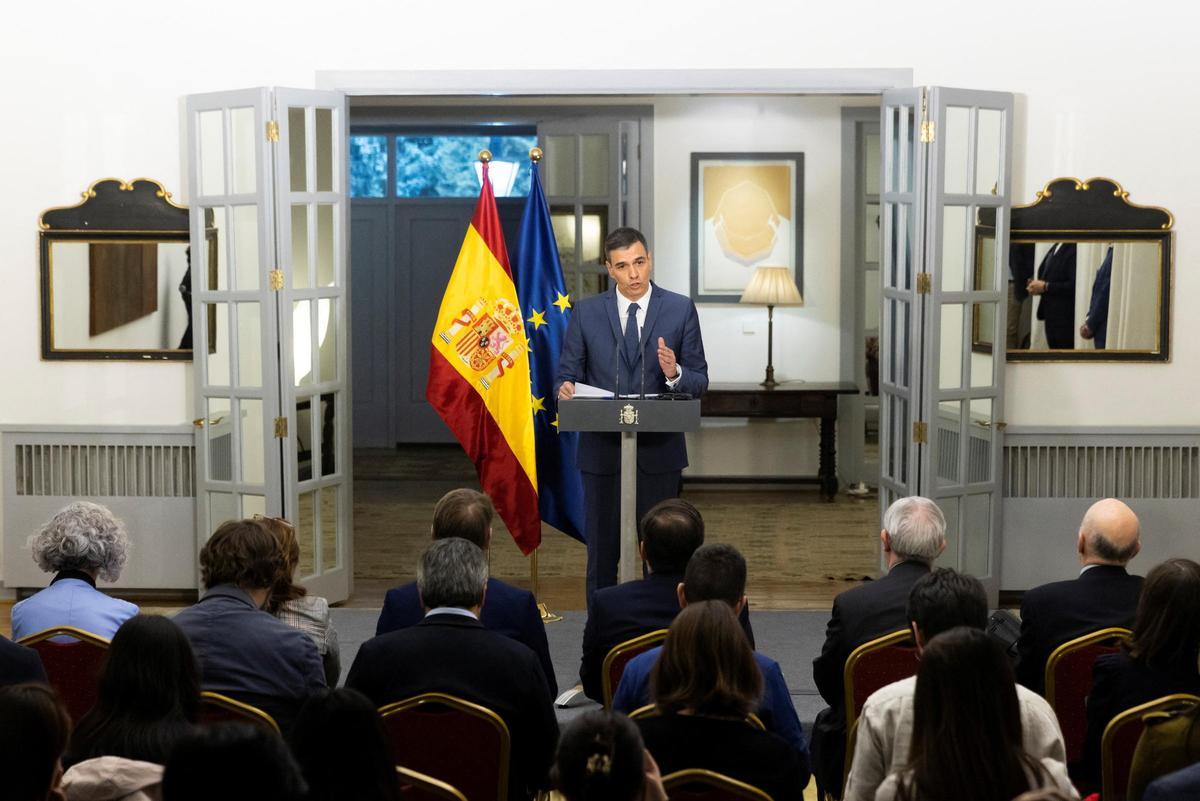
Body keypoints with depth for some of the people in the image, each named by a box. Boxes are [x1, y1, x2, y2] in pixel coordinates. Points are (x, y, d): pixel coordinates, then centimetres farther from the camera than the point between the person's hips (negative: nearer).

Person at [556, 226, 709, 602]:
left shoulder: (680, 310, 1)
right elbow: (566, 374, 3)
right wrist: (565, 389, -20)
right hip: (601, 450, 1)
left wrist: (676, 374, -22)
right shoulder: (586, 312, 3)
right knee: (602, 550, 6)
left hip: (659, 450, 0)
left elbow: (699, 381, 1)